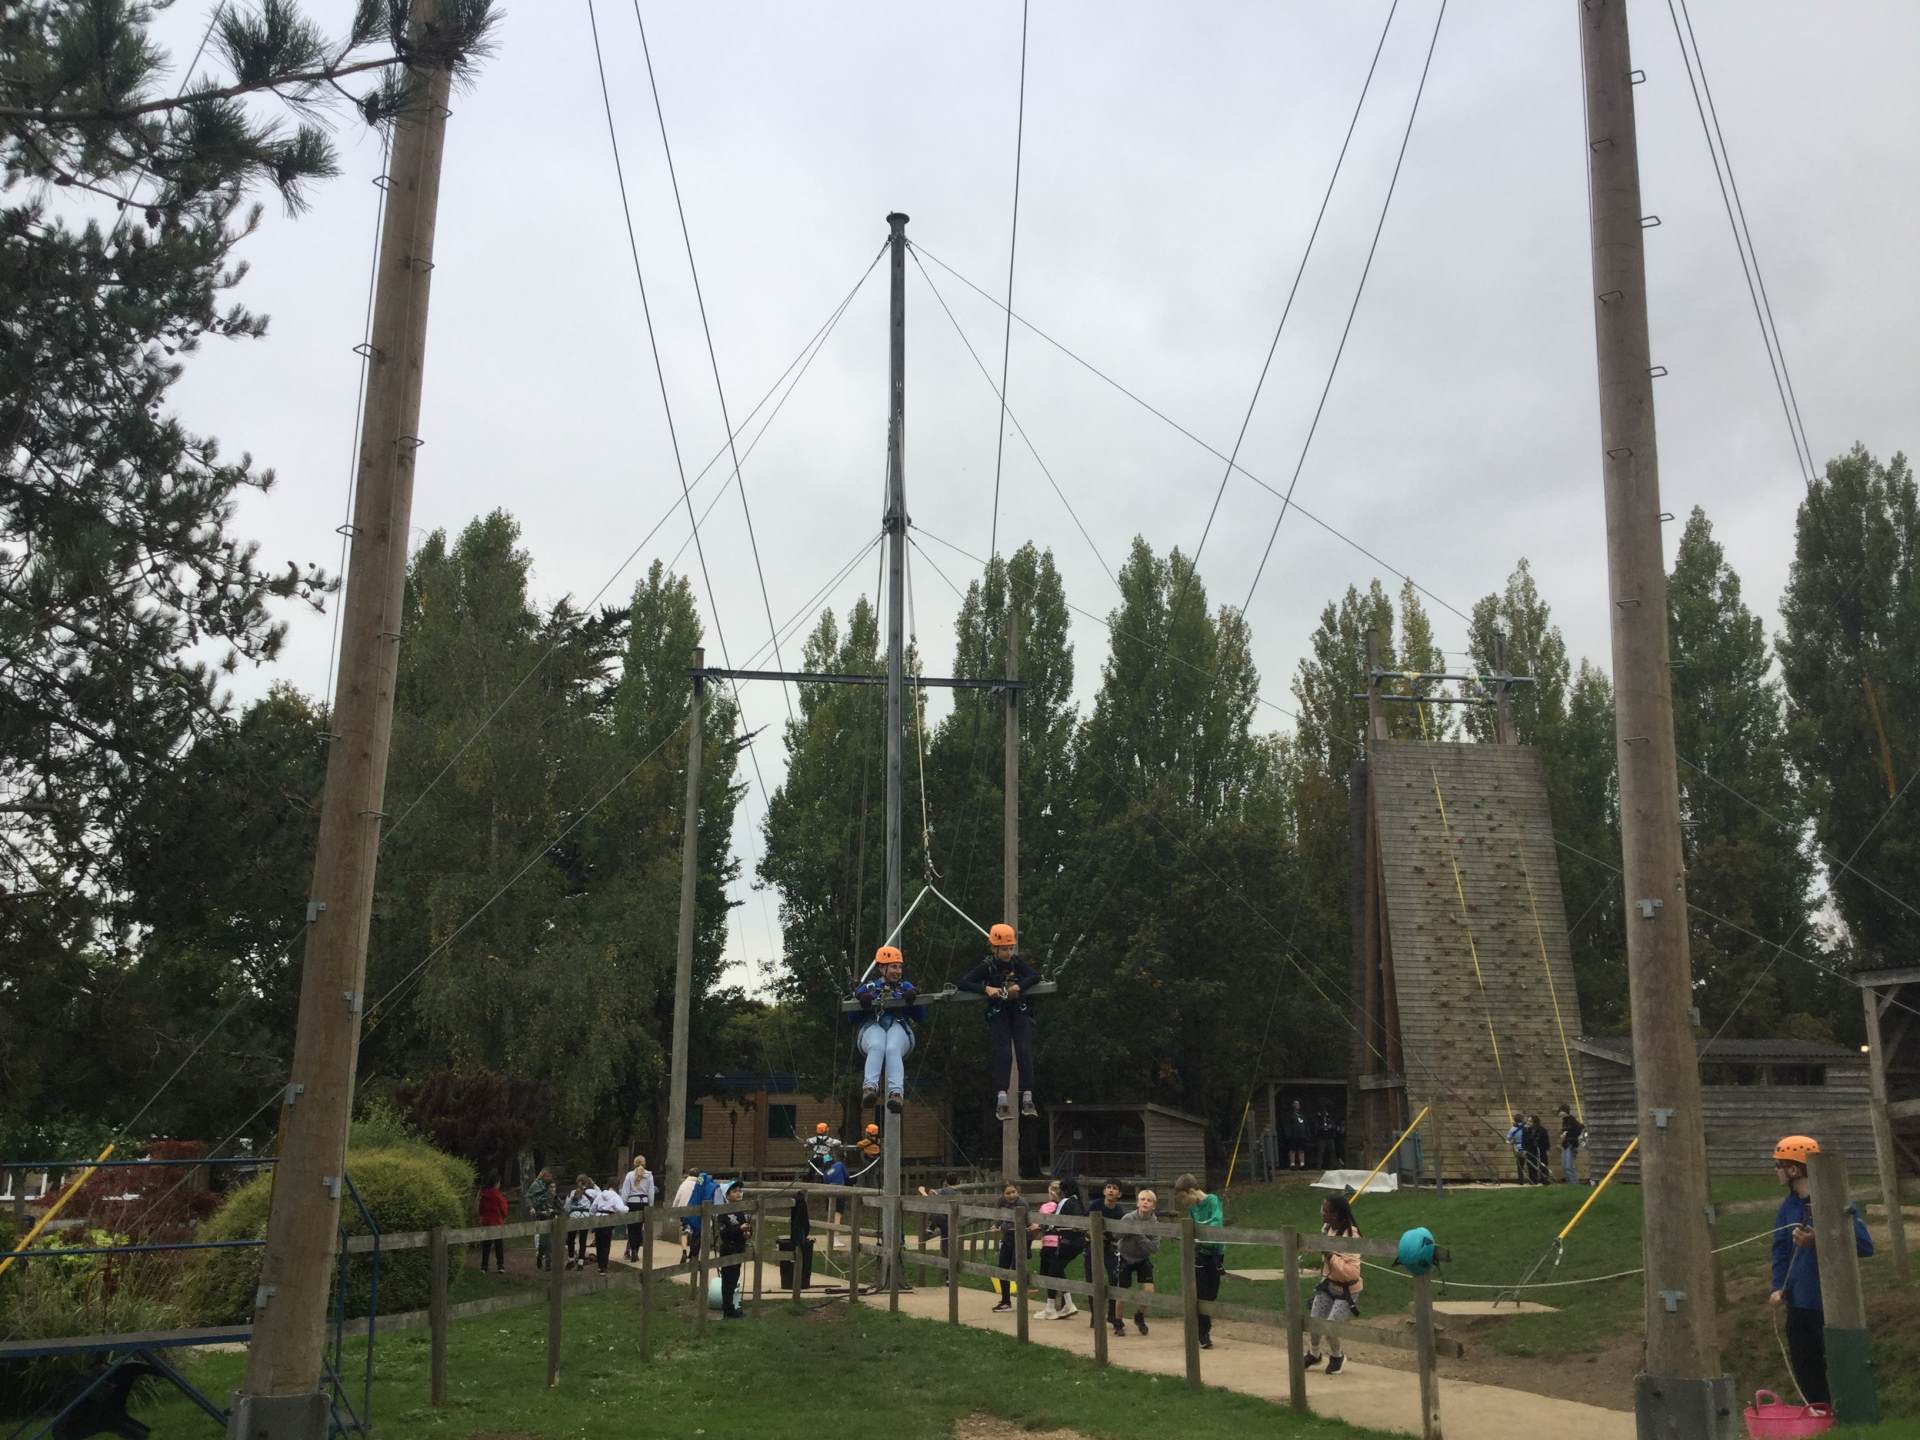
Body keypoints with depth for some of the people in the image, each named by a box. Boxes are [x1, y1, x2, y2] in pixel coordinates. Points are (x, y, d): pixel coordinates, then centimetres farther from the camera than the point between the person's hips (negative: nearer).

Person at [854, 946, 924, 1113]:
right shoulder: (868, 988, 25)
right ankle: (870, 1087, -58)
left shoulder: (906, 987, 27)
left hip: (899, 1026, 0)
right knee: (877, 1047, -38)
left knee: (893, 1049, -36)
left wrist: (912, 1001, -2)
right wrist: (862, 1003, -4)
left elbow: (921, 1017, 16)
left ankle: (896, 1093, -56)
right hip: (873, 1026, 0)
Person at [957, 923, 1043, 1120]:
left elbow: (1036, 976, -12)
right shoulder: (987, 966, -4)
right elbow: (963, 982, -12)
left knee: (1024, 1050, -14)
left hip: (1020, 1011, 1)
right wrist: (986, 988, -26)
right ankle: (1001, 1099, -19)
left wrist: (1019, 987, -29)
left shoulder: (1017, 962, 0)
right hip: (998, 1014, -1)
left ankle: (1027, 1099, -17)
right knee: (1003, 1052, -18)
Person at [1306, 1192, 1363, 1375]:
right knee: (1313, 1325, 10)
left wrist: (1330, 1255, -36)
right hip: (1327, 1285, 7)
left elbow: (1352, 1272, -36)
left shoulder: (1350, 1237, -29)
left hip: (1347, 1291, -6)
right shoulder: (1326, 1228, -6)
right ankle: (1313, 1354, 40)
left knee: (1329, 1328, -9)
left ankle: (1337, 1357, 23)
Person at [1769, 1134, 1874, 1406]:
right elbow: (1780, 1249, 12)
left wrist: (1818, 1239, -24)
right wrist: (1779, 1288, 0)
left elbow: (1865, 1245, -17)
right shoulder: (1788, 1205, 7)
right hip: (1798, 1305, 7)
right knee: (1806, 1376, 14)